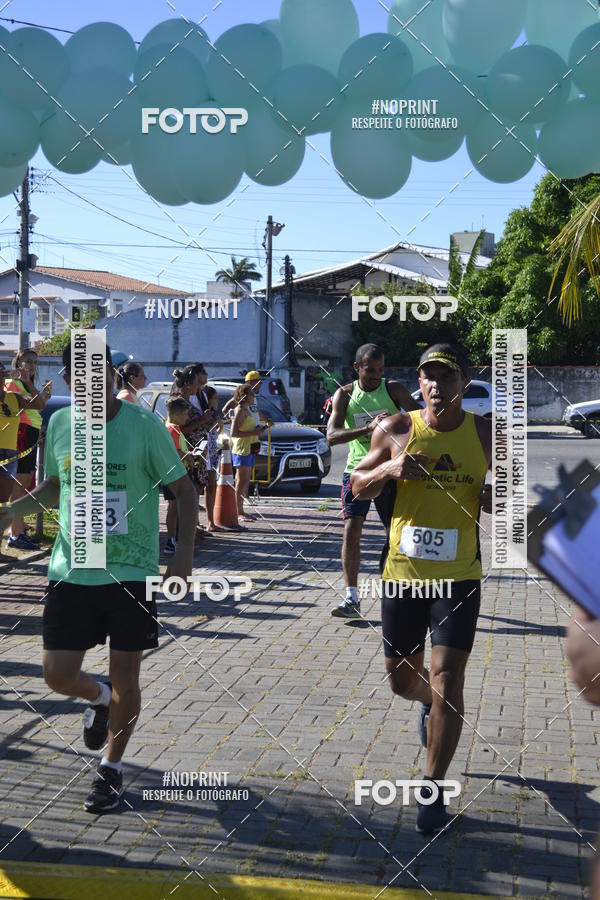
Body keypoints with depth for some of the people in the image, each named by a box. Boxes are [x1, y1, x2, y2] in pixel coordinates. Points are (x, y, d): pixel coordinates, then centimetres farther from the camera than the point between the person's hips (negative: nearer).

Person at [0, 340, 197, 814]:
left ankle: (112, 768, 29)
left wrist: (185, 552, -14)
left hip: (131, 575, -3)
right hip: (70, 572, 3)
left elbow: (184, 489, -3)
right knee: (58, 675, 4)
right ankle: (99, 697, 39)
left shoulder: (145, 425, -10)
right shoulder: (59, 424, 2)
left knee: (125, 679, 6)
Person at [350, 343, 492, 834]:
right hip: (402, 573, 2)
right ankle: (432, 704, 53)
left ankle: (433, 791, 6)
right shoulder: (396, 430, -2)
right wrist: (389, 469, -16)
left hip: (458, 576, -1)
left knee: (447, 681, -8)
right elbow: (358, 486, 5)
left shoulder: (485, 433, -1)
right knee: (403, 679, 15)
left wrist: (496, 499, -15)